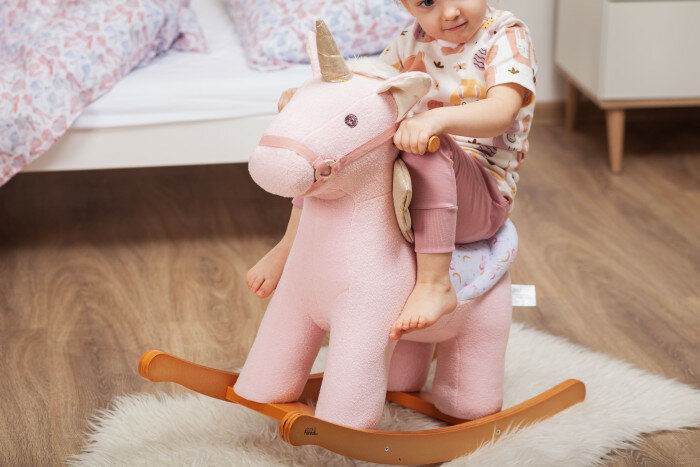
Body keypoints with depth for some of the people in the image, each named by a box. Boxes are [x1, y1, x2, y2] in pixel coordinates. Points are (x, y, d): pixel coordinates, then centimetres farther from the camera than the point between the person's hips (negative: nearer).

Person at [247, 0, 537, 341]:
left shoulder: (507, 37, -11)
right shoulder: (413, 42, 9)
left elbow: (503, 111, -27)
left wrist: (438, 118, -45)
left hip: (484, 200, -7)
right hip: (410, 194, 7)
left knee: (430, 148, -37)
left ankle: (434, 285, -37)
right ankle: (294, 243, 8)